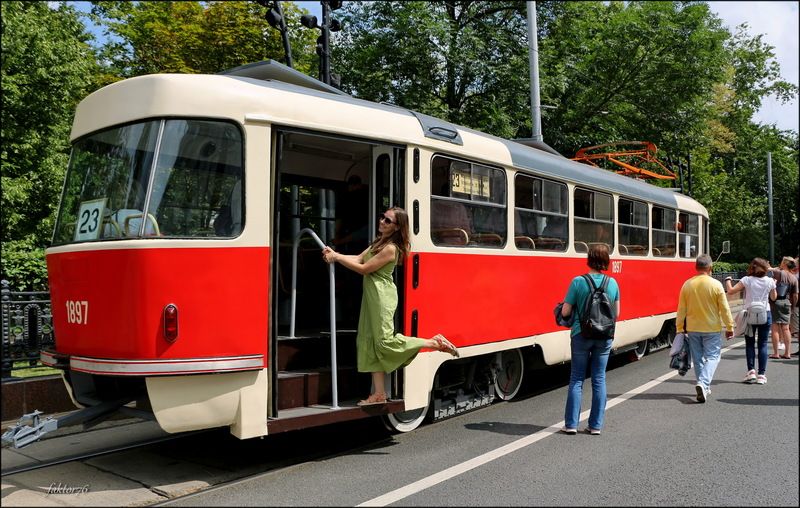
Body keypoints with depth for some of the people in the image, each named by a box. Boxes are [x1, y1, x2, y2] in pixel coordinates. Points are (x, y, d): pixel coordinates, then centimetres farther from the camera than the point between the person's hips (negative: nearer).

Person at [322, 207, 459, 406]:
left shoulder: (390, 248, -15)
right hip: (371, 295, 9)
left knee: (385, 341, -11)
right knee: (371, 343, 7)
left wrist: (337, 258, -12)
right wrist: (335, 254, -5)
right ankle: (379, 394, 11)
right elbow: (358, 258, 8)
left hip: (382, 295, -9)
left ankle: (435, 343, 1)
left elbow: (364, 268, -15)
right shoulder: (378, 243, 15)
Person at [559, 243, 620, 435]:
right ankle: (596, 425, 14)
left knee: (576, 379, 6)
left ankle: (571, 424, 9)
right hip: (604, 336, 2)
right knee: (599, 379, 10)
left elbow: (565, 312, -10)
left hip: (581, 335, -2)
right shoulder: (612, 283, -1)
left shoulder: (578, 282, -11)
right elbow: (616, 313, 7)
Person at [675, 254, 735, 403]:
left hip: (693, 328, 3)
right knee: (712, 357, 4)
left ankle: (704, 388, 20)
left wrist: (679, 328, 8)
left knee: (698, 358, 12)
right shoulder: (716, 284, -10)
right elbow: (725, 309, -6)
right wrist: (730, 327, 4)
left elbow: (681, 310, 1)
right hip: (712, 328, -2)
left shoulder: (687, 284, -3)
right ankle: (703, 383, -16)